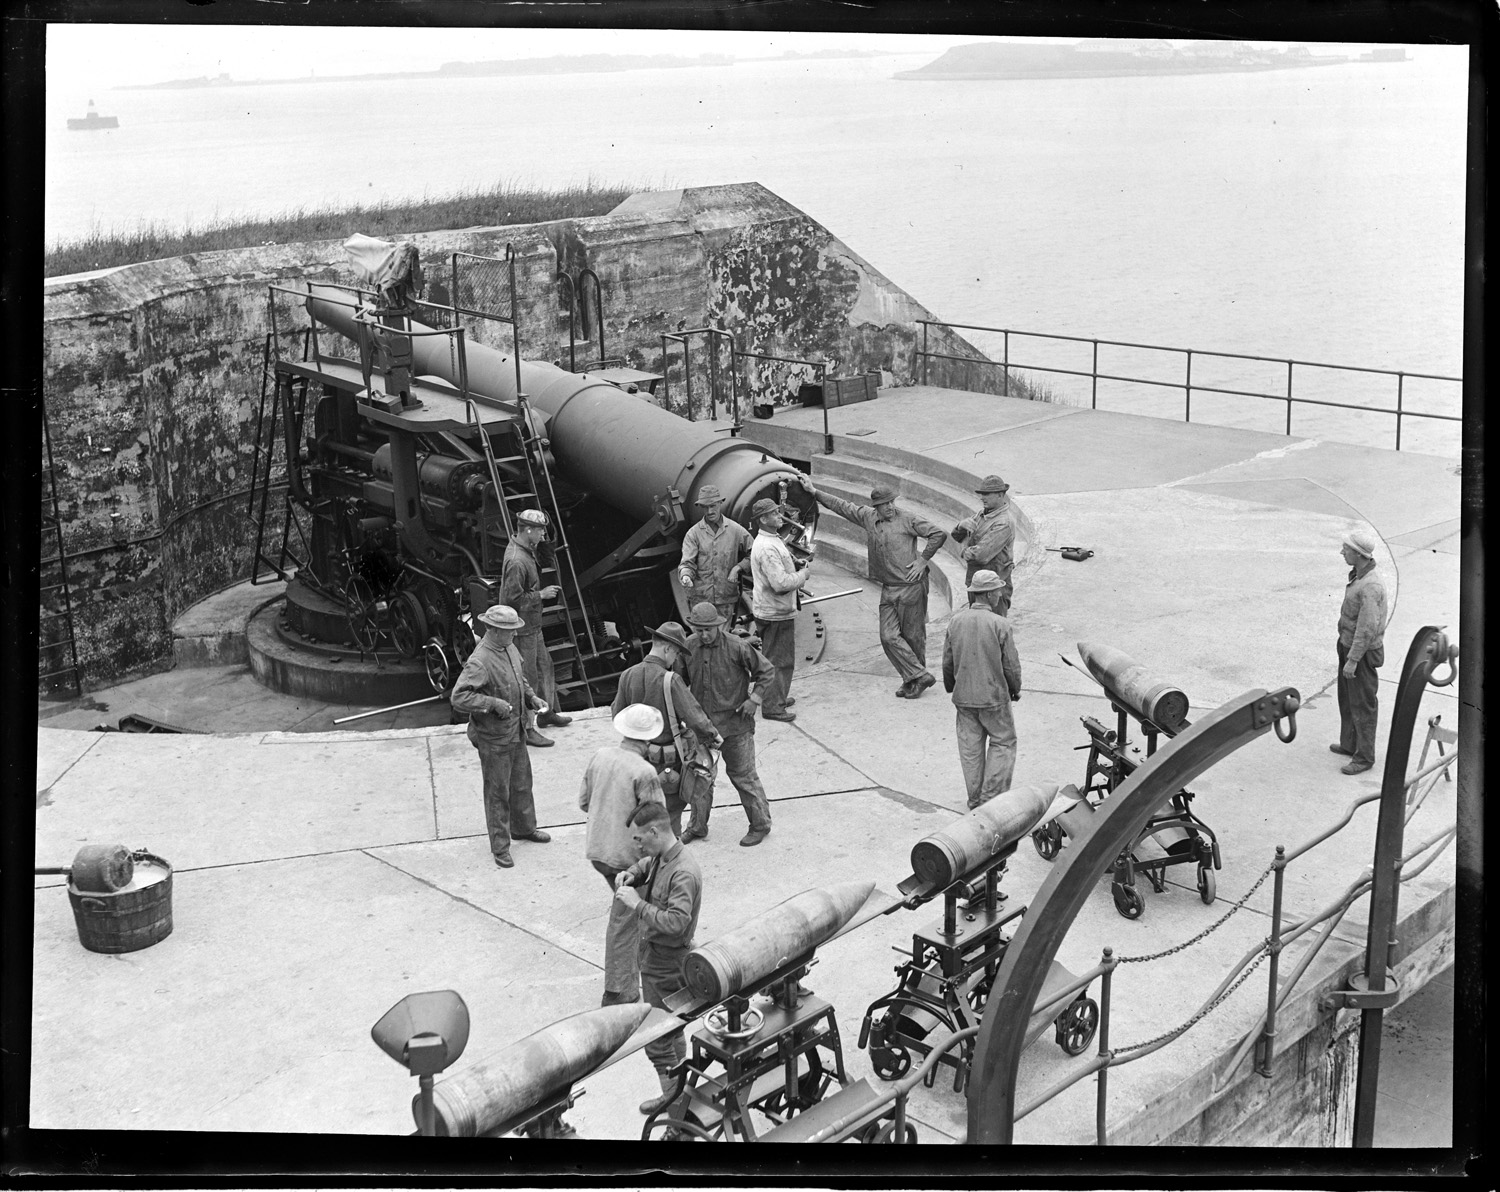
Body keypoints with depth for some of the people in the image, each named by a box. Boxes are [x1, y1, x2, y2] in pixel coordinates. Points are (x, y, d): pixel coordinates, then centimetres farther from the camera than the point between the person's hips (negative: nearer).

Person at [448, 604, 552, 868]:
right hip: (493, 737, -8)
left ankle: (523, 827, 44)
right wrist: (494, 703, -32)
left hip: (516, 731, 8)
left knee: (522, 783, 23)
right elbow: (458, 697, -32)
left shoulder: (509, 649, 2)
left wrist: (532, 698, 4)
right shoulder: (479, 662, -26)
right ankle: (499, 846, 18)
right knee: (497, 792, 5)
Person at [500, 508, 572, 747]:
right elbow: (513, 599, -27)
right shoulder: (517, 561, -28)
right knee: (527, 678, -1)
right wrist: (541, 595, -20)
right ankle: (525, 729, 9)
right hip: (522, 628, -10)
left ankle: (547, 713, 40)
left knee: (544, 666, 23)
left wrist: (543, 591, 5)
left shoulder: (526, 550, 5)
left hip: (533, 624, 10)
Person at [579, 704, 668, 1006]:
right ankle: (618, 993, 11)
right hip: (627, 854, -7)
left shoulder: (600, 756, -3)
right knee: (624, 923, 4)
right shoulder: (644, 772, -24)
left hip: (597, 850, 7)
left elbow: (583, 801, 8)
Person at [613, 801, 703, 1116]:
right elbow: (645, 864, 26)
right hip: (652, 950, 10)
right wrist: (630, 876, 5)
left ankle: (672, 1094, 12)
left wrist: (637, 904, -28)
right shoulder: (659, 858, 2)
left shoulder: (683, 873, -28)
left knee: (656, 1033, 0)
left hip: (666, 962, -10)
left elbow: (676, 922, -34)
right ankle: (682, 1079, 39)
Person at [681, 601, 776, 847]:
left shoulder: (736, 647, -17)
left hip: (734, 723, -4)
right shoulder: (689, 646, -4)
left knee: (742, 775, 5)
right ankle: (698, 826, 29)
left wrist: (754, 699, -12)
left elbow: (767, 671, -6)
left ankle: (760, 824, 22)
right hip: (701, 722, 5)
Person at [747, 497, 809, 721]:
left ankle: (778, 698, 34)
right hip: (775, 612, -11)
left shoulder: (772, 540, 10)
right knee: (777, 660, -2)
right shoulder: (767, 548, -25)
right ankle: (772, 707, 5)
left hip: (778, 610, 11)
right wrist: (803, 574, -15)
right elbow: (781, 583, -29)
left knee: (782, 658, 22)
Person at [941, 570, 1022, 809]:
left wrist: (951, 688, 23)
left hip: (964, 697, 4)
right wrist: (1015, 689, 9)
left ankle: (975, 800, 19)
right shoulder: (999, 624, -16)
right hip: (994, 695, -4)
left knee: (970, 746, 13)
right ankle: (992, 797, 6)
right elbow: (1011, 664, -9)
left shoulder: (956, 621, -3)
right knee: (1003, 743, 11)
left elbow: (947, 662, 6)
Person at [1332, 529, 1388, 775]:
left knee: (1362, 705, 2)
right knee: (1347, 699, 23)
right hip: (1348, 645, 10)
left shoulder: (1370, 586, -29)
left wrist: (1352, 660, -26)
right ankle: (1349, 744, 38)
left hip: (1363, 653, -10)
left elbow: (1367, 627, -30)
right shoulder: (1358, 575, 3)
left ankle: (1364, 757, 13)